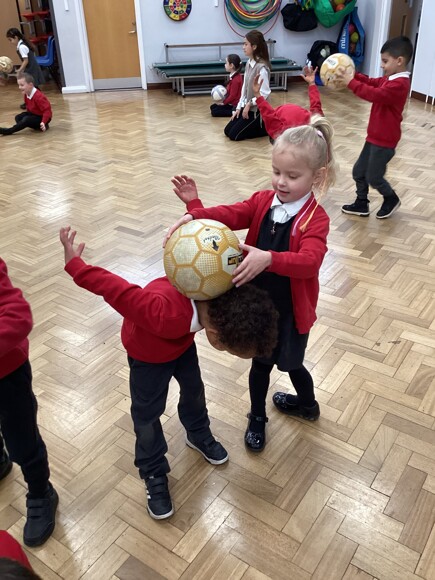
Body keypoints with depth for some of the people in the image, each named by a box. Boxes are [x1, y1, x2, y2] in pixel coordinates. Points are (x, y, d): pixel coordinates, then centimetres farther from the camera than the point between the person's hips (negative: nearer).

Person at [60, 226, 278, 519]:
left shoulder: (223, 291, -33)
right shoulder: (164, 314, -50)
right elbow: (119, 291, -39)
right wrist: (76, 266, -30)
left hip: (181, 339, 5)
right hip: (147, 350, -5)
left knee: (194, 388, 22)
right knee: (147, 412, 9)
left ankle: (199, 435, 51)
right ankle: (154, 474, 31)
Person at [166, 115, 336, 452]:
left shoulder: (315, 219, -21)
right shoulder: (263, 201, -6)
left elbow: (309, 261, -37)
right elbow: (230, 215, -19)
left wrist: (268, 259, -54)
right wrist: (195, 213, -38)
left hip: (290, 310, -4)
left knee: (290, 363, 21)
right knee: (261, 362, 20)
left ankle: (307, 405, 54)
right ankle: (257, 418, 45)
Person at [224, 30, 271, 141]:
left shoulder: (262, 67, -21)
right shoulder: (248, 63, 5)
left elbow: (264, 93, -25)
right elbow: (244, 87, 10)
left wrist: (249, 104, -17)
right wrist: (239, 107, 5)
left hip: (257, 109, -9)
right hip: (246, 106, 9)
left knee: (234, 135, -9)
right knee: (227, 131, 11)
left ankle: (266, 128, 4)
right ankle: (258, 125, 19)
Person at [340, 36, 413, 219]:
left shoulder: (399, 84, -23)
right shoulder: (390, 79, 9)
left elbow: (374, 94, -33)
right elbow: (372, 83, 15)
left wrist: (351, 83, -30)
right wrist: (353, 75, -1)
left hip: (384, 141, -10)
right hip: (374, 137, 10)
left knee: (373, 177, 3)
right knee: (358, 172, 13)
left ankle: (391, 200, 28)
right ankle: (361, 204, 28)